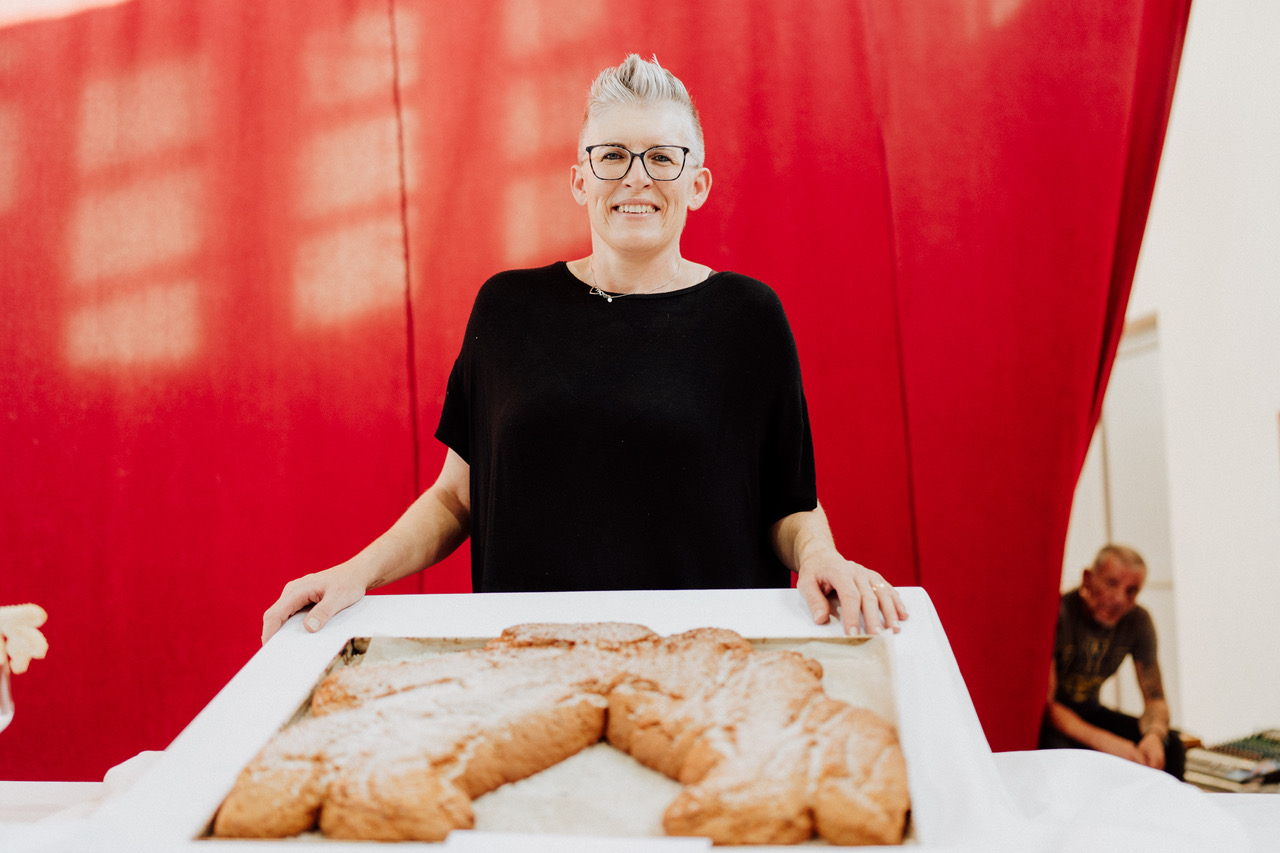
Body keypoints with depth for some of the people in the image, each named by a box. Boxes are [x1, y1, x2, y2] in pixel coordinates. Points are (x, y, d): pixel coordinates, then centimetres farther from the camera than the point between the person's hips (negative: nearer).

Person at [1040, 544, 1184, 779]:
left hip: (1088, 711, 6)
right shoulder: (1058, 613, -25)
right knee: (1058, 751, -38)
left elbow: (1155, 697, -2)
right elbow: (1043, 703, -29)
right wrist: (1105, 742, -42)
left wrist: (1155, 735, -27)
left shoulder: (1137, 619, -6)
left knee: (1170, 746, -15)